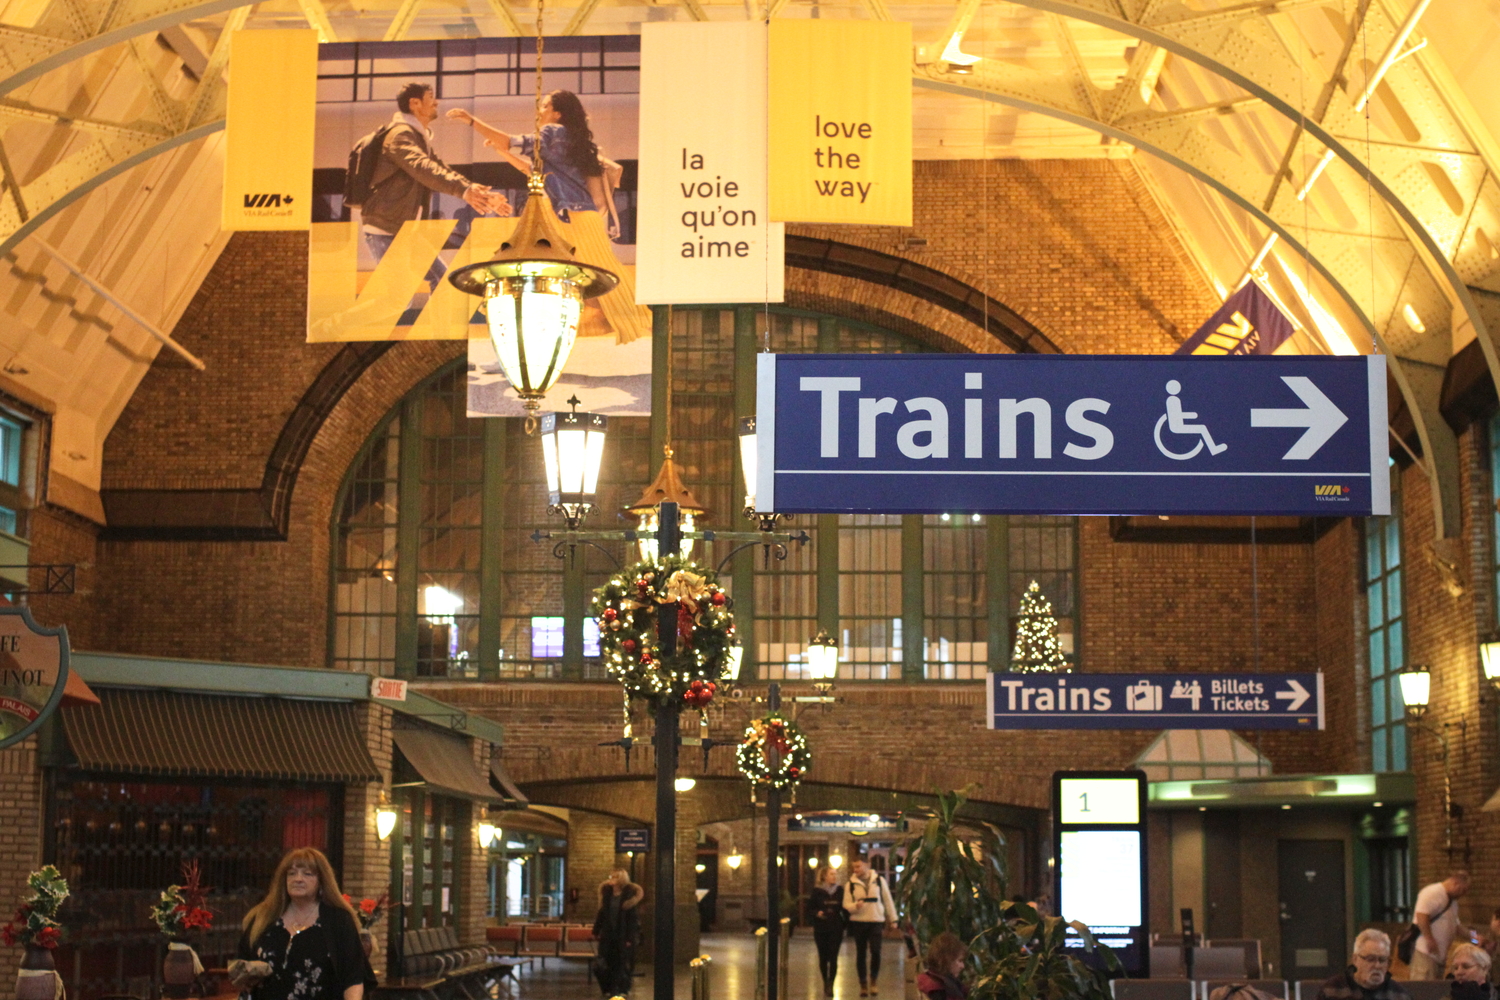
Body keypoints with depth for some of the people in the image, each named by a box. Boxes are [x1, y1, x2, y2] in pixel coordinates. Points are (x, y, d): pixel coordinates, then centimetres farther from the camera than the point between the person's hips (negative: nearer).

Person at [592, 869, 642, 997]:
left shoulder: (629, 895, -9)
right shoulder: (607, 893, 7)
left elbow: (633, 918, -11)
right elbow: (602, 913, 11)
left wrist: (630, 937, -16)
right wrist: (596, 931, 8)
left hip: (622, 935, -5)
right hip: (608, 933, 5)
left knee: (622, 962, 2)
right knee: (606, 962, 7)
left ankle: (621, 989, 11)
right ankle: (608, 988, 19)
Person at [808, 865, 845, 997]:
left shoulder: (840, 890, 4)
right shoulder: (817, 891, 0)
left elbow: (845, 908, 9)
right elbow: (809, 909, 1)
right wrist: (817, 913, -18)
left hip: (836, 928, 0)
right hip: (821, 929, 0)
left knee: (833, 957, -8)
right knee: (823, 957, 7)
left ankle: (830, 985, -7)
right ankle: (826, 983, 22)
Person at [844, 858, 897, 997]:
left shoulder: (879, 880, 3)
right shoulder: (851, 884, 4)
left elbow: (888, 900, 9)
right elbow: (846, 904, 2)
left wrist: (893, 919, 9)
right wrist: (855, 906, -19)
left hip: (876, 921, -1)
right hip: (858, 922, 1)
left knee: (875, 951, -12)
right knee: (860, 954, 5)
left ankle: (874, 978, 11)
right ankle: (863, 983, 16)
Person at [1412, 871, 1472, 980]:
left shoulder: (1452, 900, 22)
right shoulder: (1433, 893, -12)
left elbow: (1455, 924, 29)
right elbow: (1421, 915, -24)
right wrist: (1429, 939, -24)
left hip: (1439, 954, 10)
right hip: (1425, 951, -10)